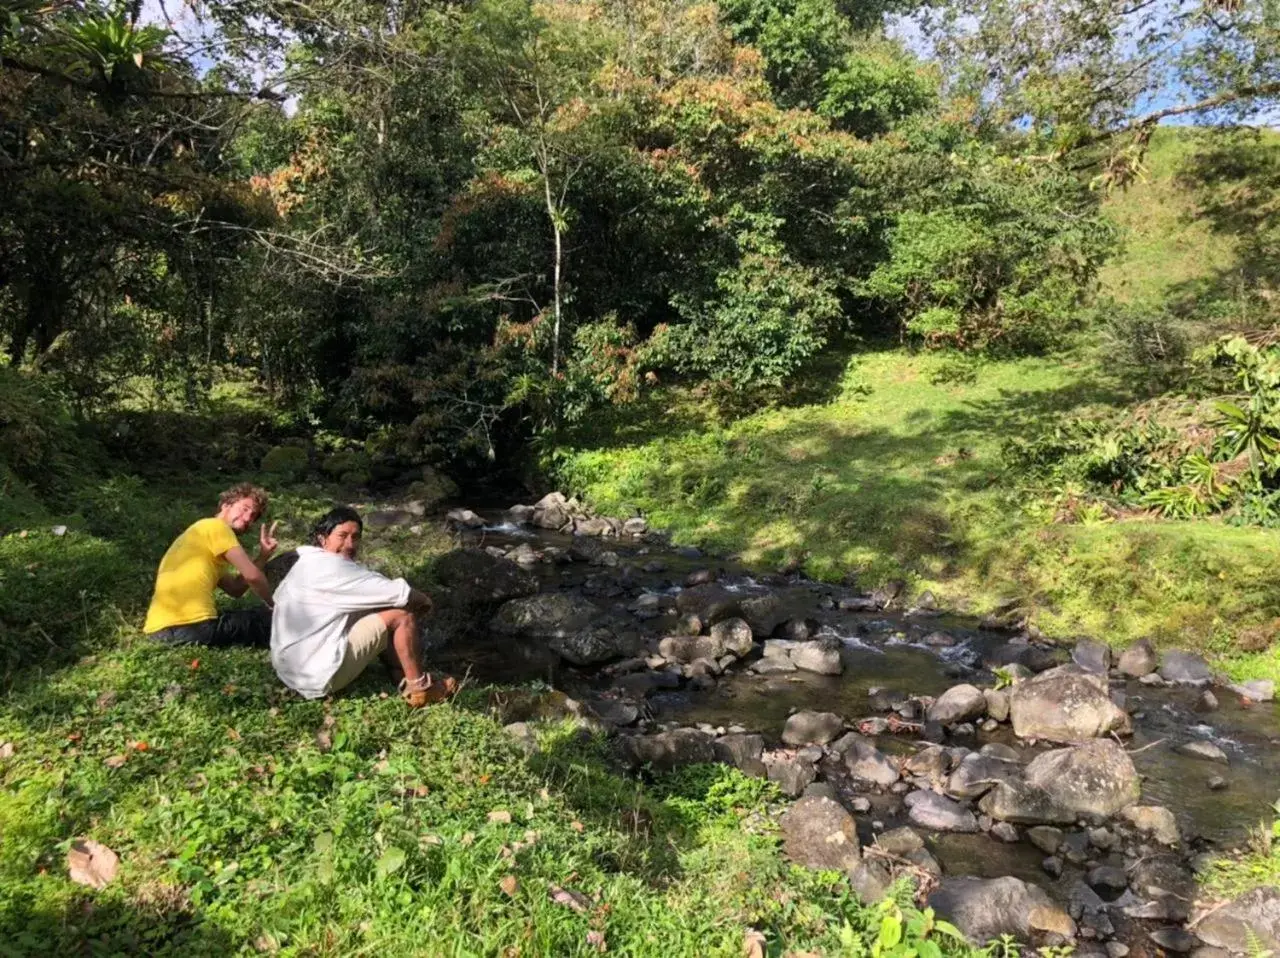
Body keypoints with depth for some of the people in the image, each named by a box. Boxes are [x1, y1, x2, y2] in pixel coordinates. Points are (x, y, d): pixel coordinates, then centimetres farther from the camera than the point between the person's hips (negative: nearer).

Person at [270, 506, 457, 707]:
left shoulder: (310, 565, 14)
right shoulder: (329, 567, -18)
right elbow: (399, 593, -18)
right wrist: (423, 602, 1)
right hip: (318, 675, -10)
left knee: (379, 614, 15)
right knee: (402, 615, -9)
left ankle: (406, 681, 11)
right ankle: (418, 688, 4)